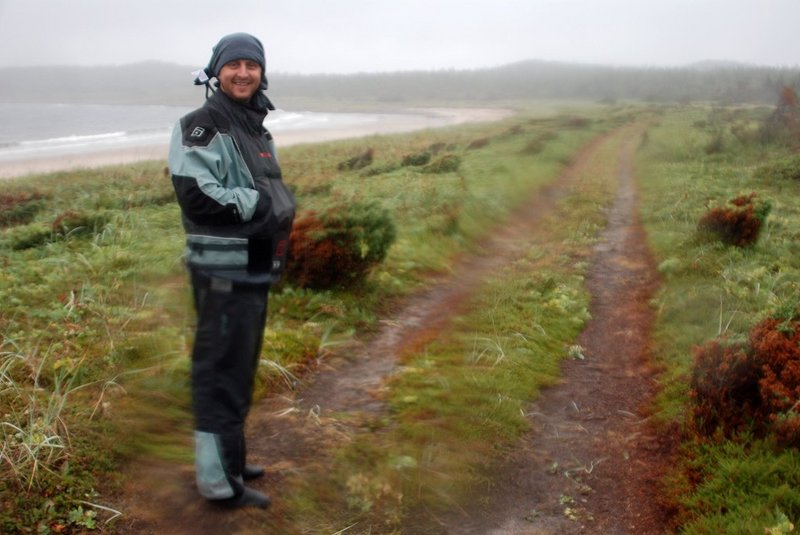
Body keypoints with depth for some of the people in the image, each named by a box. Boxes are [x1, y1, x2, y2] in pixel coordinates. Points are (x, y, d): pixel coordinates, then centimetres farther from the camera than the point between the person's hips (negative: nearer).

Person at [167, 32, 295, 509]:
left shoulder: (259, 132, 16)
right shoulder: (200, 128, -12)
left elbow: (275, 197, 21)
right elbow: (198, 195, -24)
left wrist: (280, 210, -1)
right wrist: (260, 202, -16)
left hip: (255, 271, 9)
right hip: (223, 273, -9)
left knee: (239, 371, 17)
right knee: (221, 374, -3)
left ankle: (230, 458, 31)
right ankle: (219, 481, 7)